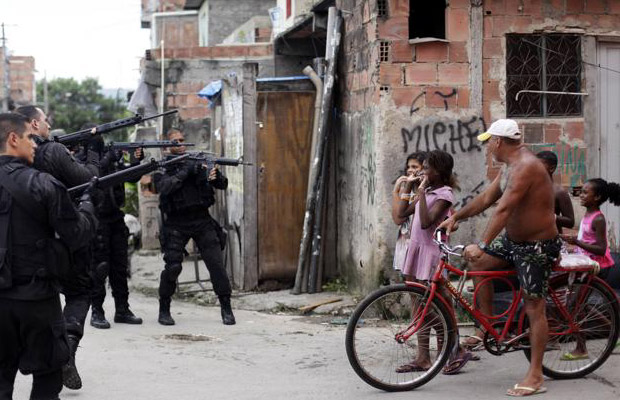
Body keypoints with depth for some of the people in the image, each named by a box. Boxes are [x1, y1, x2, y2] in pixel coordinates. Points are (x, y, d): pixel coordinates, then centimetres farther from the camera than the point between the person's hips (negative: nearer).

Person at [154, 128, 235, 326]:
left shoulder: (198, 161, 9)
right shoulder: (163, 166, 2)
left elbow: (223, 185, 6)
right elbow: (164, 187, -17)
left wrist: (215, 176, -17)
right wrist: (185, 171, -22)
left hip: (202, 220, 2)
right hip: (176, 224, -2)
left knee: (216, 263, -5)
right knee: (173, 266, -10)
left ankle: (226, 309, 2)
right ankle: (164, 310, 6)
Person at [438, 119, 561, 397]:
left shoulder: (526, 167, -25)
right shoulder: (509, 166, 8)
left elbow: (503, 209, -32)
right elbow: (486, 198, 15)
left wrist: (483, 245, -36)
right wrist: (456, 218, 11)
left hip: (538, 247, -10)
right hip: (514, 241, 10)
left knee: (534, 308, -6)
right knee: (475, 260, 1)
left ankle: (535, 377, -1)